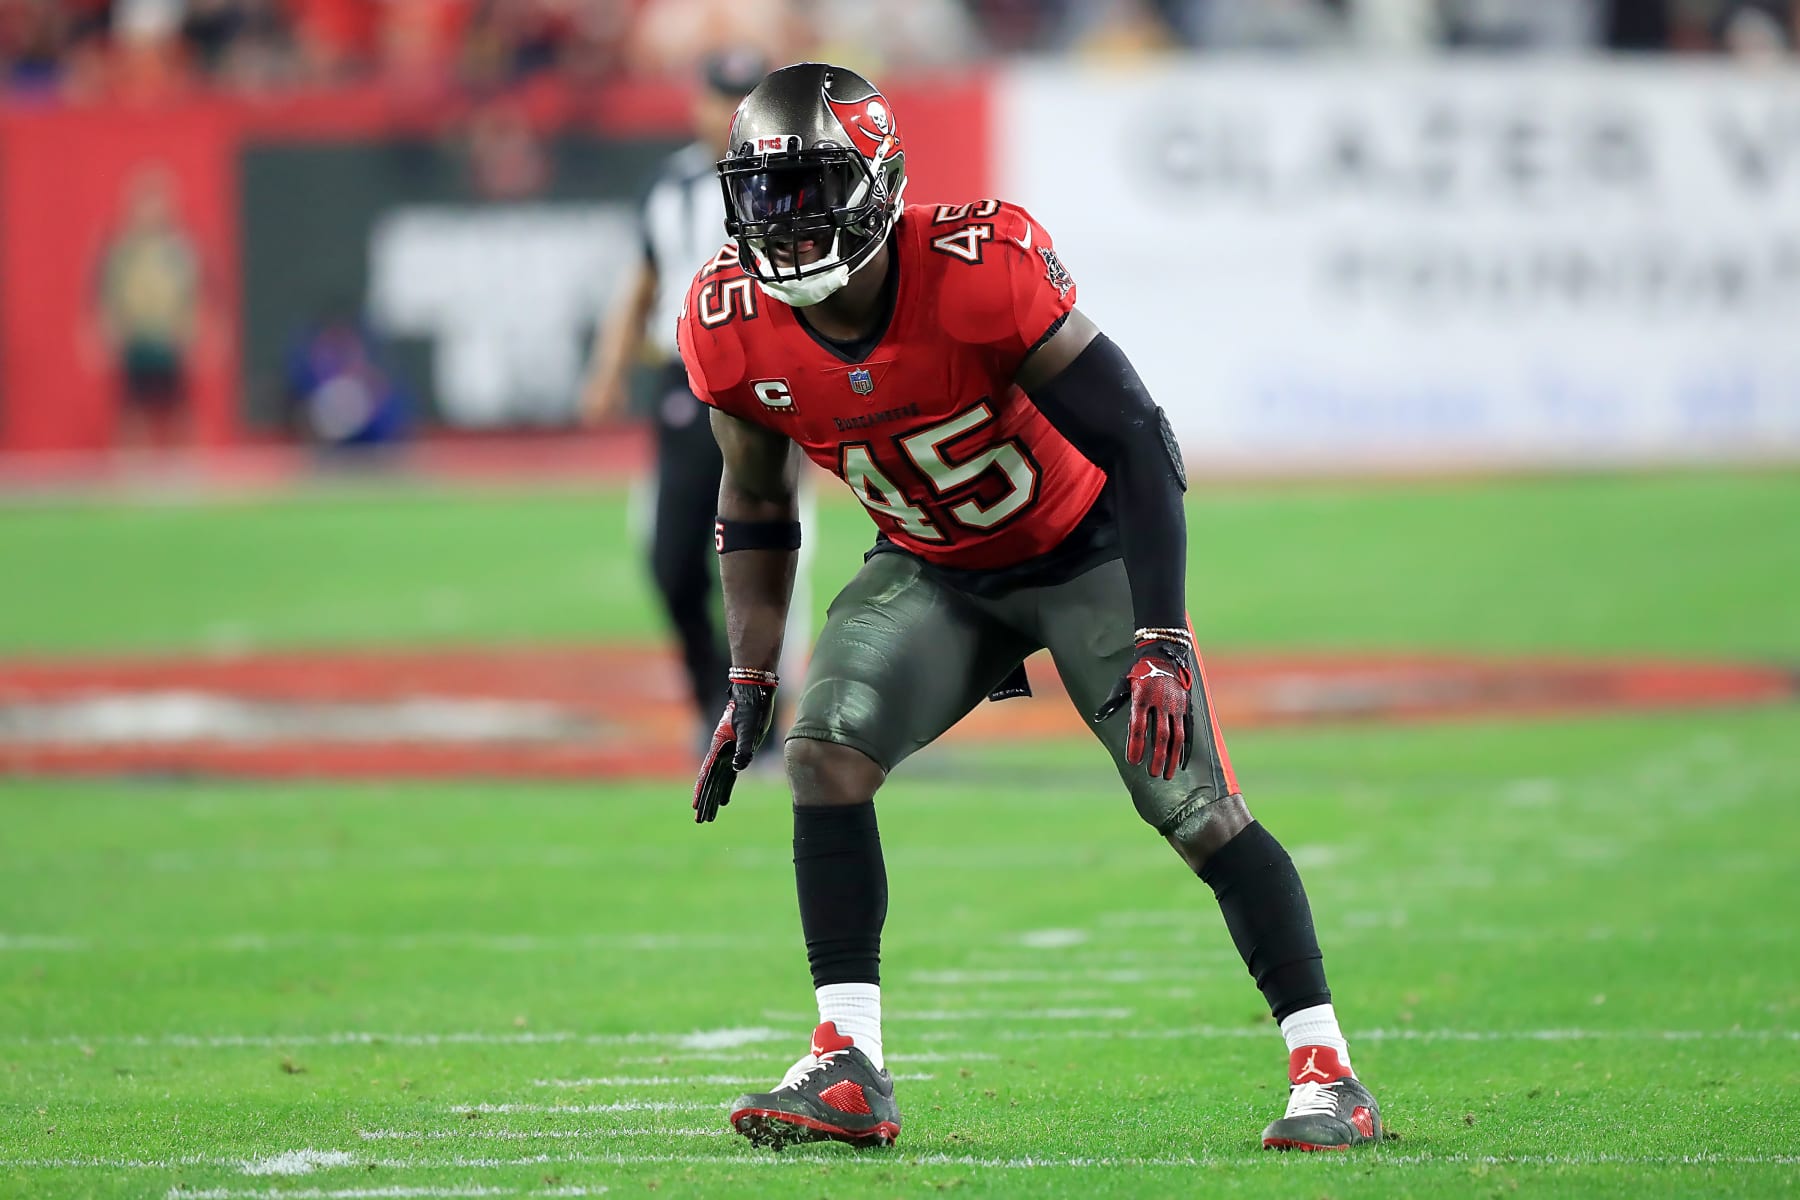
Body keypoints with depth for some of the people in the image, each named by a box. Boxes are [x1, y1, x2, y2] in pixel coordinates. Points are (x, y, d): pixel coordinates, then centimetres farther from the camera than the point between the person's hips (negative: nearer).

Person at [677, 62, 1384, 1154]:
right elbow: (756, 506, 3)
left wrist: (1159, 641, -31)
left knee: (1192, 804, -12)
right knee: (826, 751, -18)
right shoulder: (736, 327, -17)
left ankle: (1327, 1072, -3)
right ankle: (848, 1073, -14)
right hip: (932, 567, 4)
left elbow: (1138, 440, -27)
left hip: (1083, 549, -4)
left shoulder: (978, 271, -33)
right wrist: (749, 681, -1)